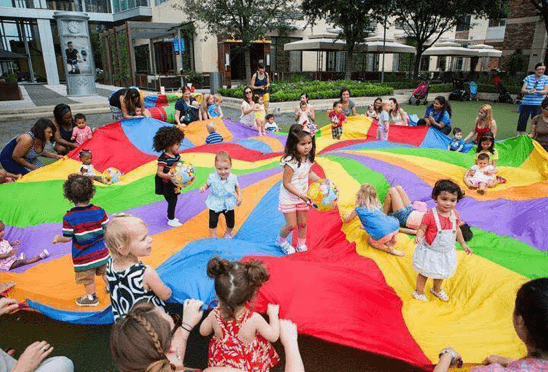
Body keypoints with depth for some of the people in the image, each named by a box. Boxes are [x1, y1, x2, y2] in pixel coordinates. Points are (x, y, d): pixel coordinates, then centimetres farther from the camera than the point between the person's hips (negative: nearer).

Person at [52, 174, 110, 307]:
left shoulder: (69, 217, -18)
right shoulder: (100, 211, -11)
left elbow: (67, 237, -12)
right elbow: (107, 230, -4)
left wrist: (58, 239, 9)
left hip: (84, 257, -3)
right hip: (101, 252, 3)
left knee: (88, 278, 16)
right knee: (105, 272, 24)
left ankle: (91, 297, 33)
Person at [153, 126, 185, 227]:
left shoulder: (176, 155, 1)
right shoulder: (163, 158, -23)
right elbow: (159, 172, -23)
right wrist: (167, 175, -38)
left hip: (174, 183, 7)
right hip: (167, 184, -7)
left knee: (173, 200, 19)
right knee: (172, 201, 3)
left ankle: (171, 216, 39)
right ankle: (171, 220, 20)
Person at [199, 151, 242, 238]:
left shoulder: (233, 178, -17)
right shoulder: (212, 177, -19)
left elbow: (237, 187, 2)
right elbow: (208, 184, 2)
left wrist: (239, 196, -6)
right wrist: (203, 187, -18)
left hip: (228, 204, 2)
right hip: (215, 205, -2)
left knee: (230, 223, 17)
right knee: (213, 221, 5)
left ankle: (228, 233, 47)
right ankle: (213, 236, 29)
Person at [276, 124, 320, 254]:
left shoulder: (308, 158, -5)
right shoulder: (290, 162, -29)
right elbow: (286, 183, -25)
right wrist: (300, 195, -30)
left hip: (302, 197, 6)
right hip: (289, 198, -6)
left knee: (302, 223, 15)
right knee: (292, 225, 1)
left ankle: (301, 245, 38)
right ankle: (281, 240, 32)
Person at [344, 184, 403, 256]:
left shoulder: (358, 210, 14)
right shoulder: (377, 206, 26)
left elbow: (347, 220, 33)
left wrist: (347, 216, 56)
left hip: (382, 234, -5)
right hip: (395, 226, 5)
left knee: (371, 242, 25)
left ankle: (390, 249, 7)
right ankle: (392, 240, 21)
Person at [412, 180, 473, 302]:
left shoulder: (455, 215, -8)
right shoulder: (430, 215, -26)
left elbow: (457, 230, 8)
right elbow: (421, 229, -20)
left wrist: (463, 244, 16)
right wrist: (419, 237, -41)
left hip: (446, 251, 6)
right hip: (430, 251, -5)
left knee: (441, 272, 26)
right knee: (424, 273, 11)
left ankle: (437, 289, 52)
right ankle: (419, 292, 33)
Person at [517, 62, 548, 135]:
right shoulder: (529, 78, 6)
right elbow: (522, 90, 0)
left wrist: (537, 92, -24)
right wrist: (528, 91, -22)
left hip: (538, 104, -1)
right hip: (526, 103, 1)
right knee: (522, 119, 2)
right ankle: (520, 134, 13)